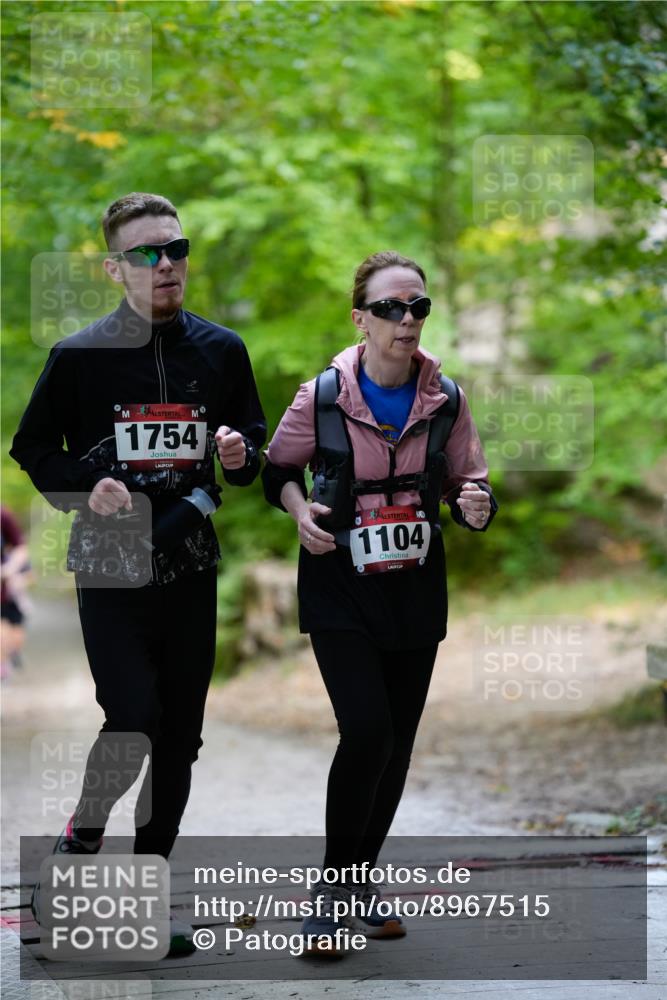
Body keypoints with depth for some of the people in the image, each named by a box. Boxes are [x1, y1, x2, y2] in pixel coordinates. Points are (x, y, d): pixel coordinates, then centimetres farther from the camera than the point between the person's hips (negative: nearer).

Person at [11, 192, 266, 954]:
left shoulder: (220, 350, 6)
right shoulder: (80, 355, -3)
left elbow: (254, 436, 16)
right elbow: (34, 448, 4)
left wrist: (241, 454, -7)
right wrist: (85, 487, -14)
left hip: (190, 566, 4)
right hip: (109, 567, -4)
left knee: (179, 738, 6)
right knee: (133, 719, -15)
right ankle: (71, 858, 10)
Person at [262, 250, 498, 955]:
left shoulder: (445, 399, -2)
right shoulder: (322, 396, -8)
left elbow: (467, 482, 8)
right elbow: (278, 467, 7)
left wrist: (475, 504, -14)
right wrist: (298, 507, -13)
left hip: (415, 587, 4)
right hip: (339, 587, -4)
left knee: (398, 743, 8)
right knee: (367, 731, -17)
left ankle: (361, 881, 26)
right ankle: (331, 892, -2)